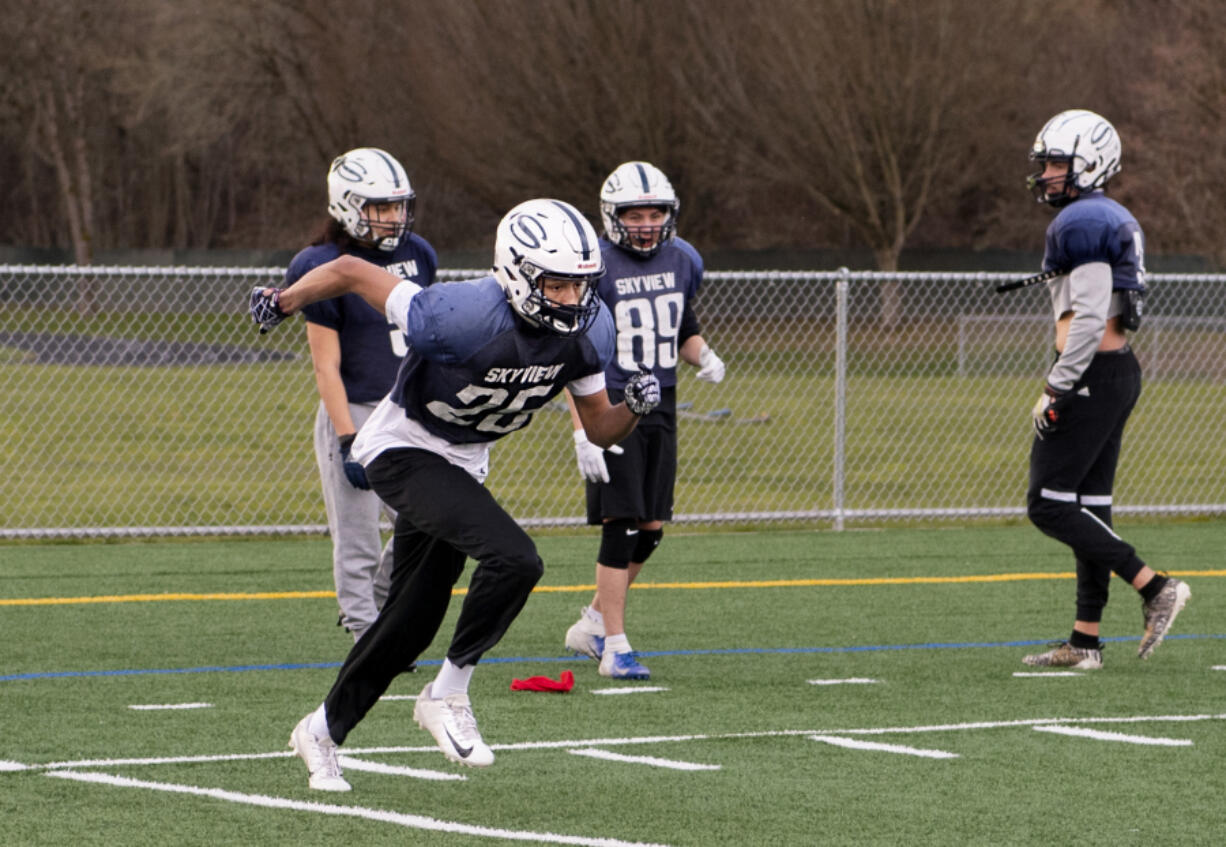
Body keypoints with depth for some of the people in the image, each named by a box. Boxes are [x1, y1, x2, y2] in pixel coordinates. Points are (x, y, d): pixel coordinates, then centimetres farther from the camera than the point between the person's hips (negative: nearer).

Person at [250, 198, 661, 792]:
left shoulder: (588, 329, -12)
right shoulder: (465, 316, -33)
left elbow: (600, 429, -1)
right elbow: (351, 272, -22)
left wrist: (636, 408, -23)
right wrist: (282, 302, -6)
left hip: (461, 466, 8)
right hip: (403, 451, -8)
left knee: (412, 623, 15)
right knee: (514, 559, -27)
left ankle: (324, 730, 34)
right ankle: (448, 695, -9)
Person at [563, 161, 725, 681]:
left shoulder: (681, 262, 8)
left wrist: (703, 356, -2)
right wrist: (583, 430, -18)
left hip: (661, 409, 6)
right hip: (612, 407, -6)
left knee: (650, 530, 7)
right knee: (622, 525, -11)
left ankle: (594, 623, 25)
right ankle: (614, 647, -6)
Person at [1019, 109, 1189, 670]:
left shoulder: (1082, 224, -15)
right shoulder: (1115, 221, 16)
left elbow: (1089, 319, -22)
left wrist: (1055, 390, -20)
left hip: (1091, 373, -10)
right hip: (1121, 372, 10)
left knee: (1049, 506, -7)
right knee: (1088, 506, 10)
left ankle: (1155, 587, -10)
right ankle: (1085, 641, 11)